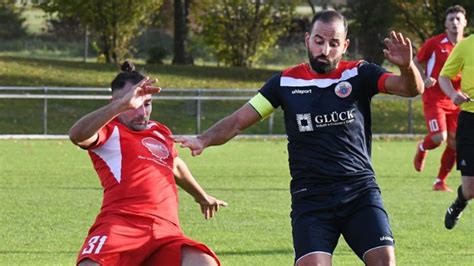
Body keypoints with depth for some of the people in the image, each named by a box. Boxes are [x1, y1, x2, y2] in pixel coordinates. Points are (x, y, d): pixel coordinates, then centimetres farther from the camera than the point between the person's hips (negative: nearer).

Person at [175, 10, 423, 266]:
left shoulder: (359, 74, 1)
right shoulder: (286, 82, 4)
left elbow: (413, 88, -11)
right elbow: (238, 121, 6)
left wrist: (407, 67, -34)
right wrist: (203, 140, -13)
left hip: (360, 192, 0)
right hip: (310, 198, 0)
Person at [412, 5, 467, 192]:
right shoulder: (434, 43, -7)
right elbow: (416, 62, 5)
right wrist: (424, 79, -13)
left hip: (455, 102, 4)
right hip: (434, 99, -4)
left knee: (454, 142, -1)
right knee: (439, 137, -18)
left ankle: (440, 181, 14)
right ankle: (422, 149, 19)